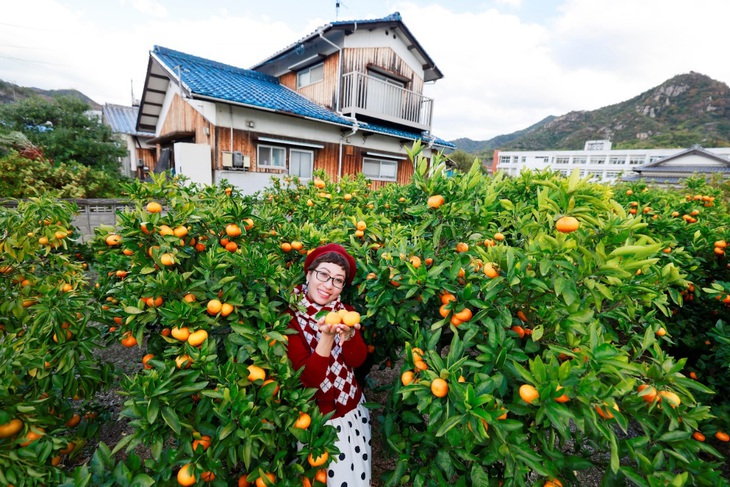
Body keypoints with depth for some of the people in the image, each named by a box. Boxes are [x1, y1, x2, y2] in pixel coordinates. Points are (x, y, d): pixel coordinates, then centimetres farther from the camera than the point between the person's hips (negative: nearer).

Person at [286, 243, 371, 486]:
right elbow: (309, 378, -22)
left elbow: (357, 361, -12)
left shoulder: (345, 311, -2)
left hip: (353, 409, 4)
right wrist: (327, 336, -37)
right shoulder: (291, 317, -17)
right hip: (316, 418, -4)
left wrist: (348, 334, -32)